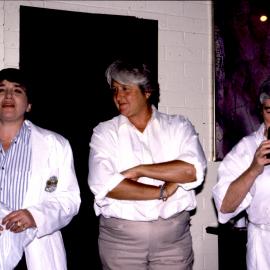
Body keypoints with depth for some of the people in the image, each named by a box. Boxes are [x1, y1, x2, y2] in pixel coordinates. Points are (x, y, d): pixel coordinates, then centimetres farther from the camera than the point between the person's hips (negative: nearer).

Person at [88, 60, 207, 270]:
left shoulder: (178, 126, 3)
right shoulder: (105, 132, 1)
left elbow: (194, 169, -14)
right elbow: (103, 184, -14)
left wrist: (139, 170, -14)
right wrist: (162, 192, -13)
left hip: (174, 236, 0)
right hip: (119, 238, 0)